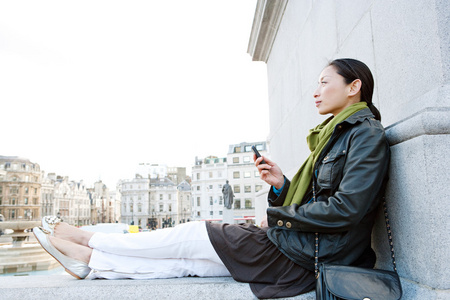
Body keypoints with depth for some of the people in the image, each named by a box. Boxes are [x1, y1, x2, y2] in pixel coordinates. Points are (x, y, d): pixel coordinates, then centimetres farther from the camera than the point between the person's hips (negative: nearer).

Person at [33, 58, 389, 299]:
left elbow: (346, 208, -21)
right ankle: (91, 262, 11)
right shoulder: (336, 136, 19)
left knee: (191, 237, -5)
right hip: (304, 248, 7)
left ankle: (88, 241, 9)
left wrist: (278, 217, -12)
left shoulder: (367, 134, -10)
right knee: (187, 258, 3)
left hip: (305, 254, -7)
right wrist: (280, 185, -3)